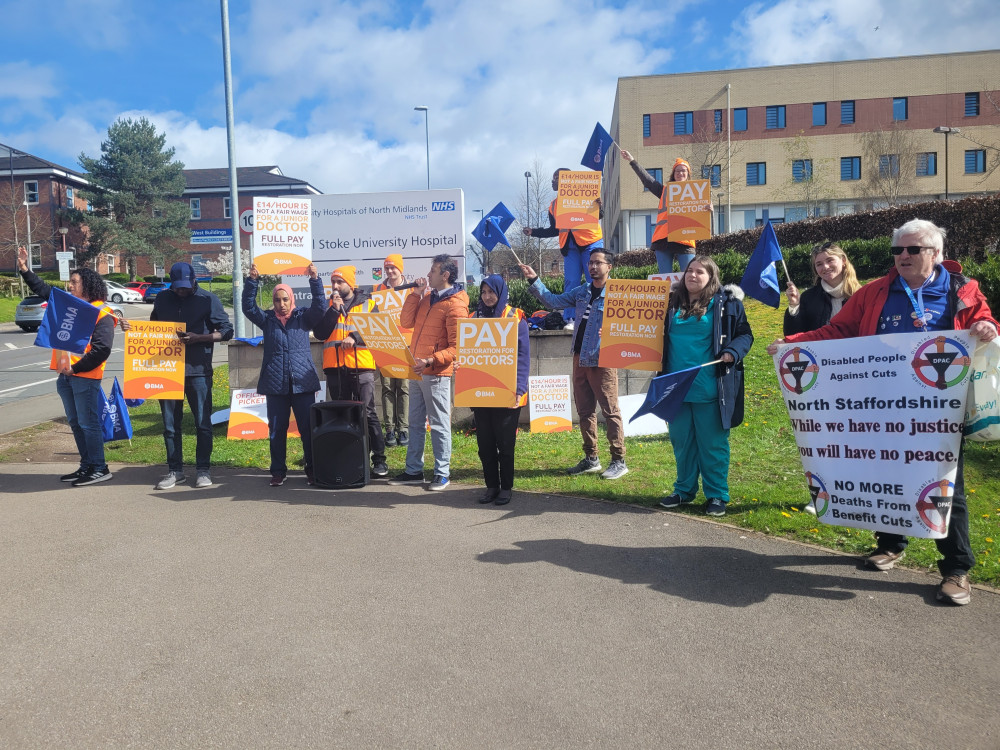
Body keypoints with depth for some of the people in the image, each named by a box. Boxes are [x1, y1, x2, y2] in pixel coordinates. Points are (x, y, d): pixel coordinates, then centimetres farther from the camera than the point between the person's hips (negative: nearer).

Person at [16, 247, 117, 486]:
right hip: (65, 375, 8)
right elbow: (42, 289, 28)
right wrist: (24, 269, 22)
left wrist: (76, 368, -18)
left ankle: (99, 468, 3)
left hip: (85, 377, -8)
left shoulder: (101, 314, -11)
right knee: (75, 423, 12)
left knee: (88, 424, -5)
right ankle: (86, 466, 21)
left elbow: (102, 349, -18)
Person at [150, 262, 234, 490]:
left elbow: (226, 331, -3)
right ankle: (175, 470, 19)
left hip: (198, 370, -4)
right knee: (170, 424, 8)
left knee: (202, 423, 2)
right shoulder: (163, 298, 11)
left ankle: (203, 470, 13)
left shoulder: (208, 300, -1)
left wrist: (198, 338, -16)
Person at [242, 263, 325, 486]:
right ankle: (278, 471, 17)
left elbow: (320, 306, -7)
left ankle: (312, 469, 13)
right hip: (275, 384, 1)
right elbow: (248, 307, -1)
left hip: (302, 382, -1)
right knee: (276, 429, 6)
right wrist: (252, 281, -12)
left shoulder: (303, 317, 7)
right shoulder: (267, 320, 10)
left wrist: (315, 281, -17)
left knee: (308, 428, 2)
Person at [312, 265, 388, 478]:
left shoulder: (367, 304, 7)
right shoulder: (328, 305, 12)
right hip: (335, 368, 3)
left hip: (362, 367, -3)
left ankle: (379, 459, 1)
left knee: (368, 413, -4)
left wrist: (355, 338, -15)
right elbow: (319, 333, -1)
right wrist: (334, 309, -7)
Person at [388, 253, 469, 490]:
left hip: (436, 373, -8)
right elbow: (406, 322, 9)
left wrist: (431, 361, -26)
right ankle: (413, 471, 22)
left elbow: (456, 348, -16)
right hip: (417, 371, 9)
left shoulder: (455, 305, -13)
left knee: (439, 424, -1)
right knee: (415, 422, 13)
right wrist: (416, 294, 3)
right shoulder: (427, 297, 13)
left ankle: (442, 474, 8)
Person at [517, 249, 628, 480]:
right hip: (580, 358, 7)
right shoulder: (581, 292, 12)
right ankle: (591, 459, 23)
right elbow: (553, 301, 15)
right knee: (584, 411, 13)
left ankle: (619, 461, 6)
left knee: (610, 410, -3)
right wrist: (534, 281, 8)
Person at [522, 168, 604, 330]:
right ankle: (570, 319, 0)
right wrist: (533, 232, 13)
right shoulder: (553, 206, 19)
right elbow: (554, 230, 22)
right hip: (569, 247, 5)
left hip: (590, 242, -5)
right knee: (570, 282, -2)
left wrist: (599, 207, -25)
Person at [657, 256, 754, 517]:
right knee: (681, 441, 14)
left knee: (712, 444, 4)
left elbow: (744, 334, 2)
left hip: (709, 390, -4)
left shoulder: (726, 303, 0)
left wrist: (733, 352, -16)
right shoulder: (672, 302, 12)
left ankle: (716, 495, 17)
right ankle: (684, 489, 29)